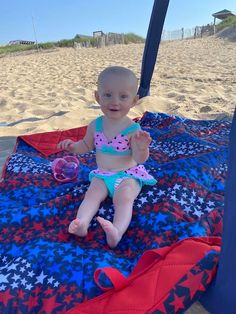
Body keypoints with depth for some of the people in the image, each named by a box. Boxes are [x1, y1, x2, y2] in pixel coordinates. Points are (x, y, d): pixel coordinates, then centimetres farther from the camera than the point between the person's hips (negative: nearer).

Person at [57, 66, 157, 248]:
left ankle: (117, 232, -42)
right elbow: (87, 146, 17)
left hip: (128, 175, -4)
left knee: (123, 198, -27)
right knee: (92, 194, -18)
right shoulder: (95, 125, -1)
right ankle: (81, 223, -34)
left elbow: (140, 159, -15)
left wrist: (142, 147, -37)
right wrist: (73, 146, -3)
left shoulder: (133, 129, -14)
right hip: (102, 175, 4)